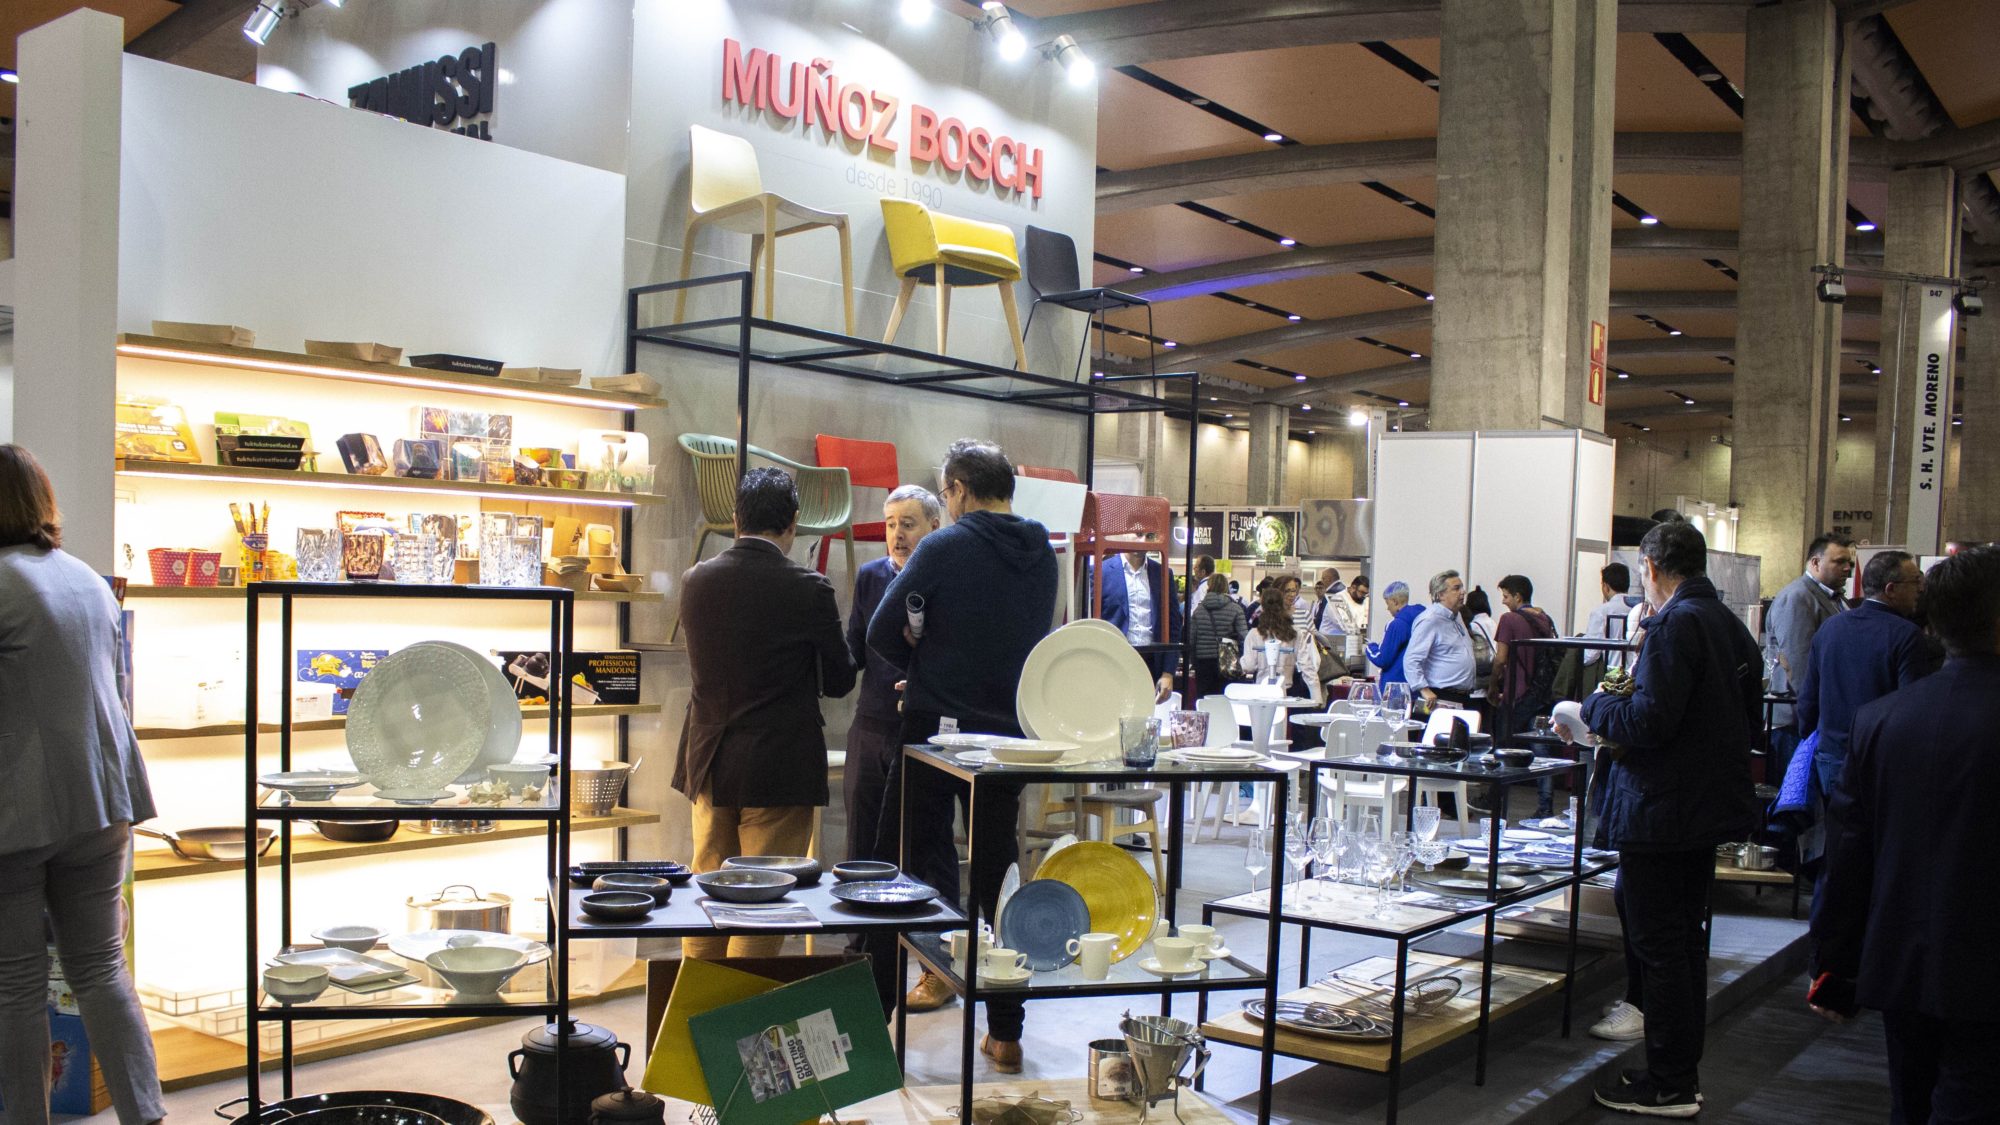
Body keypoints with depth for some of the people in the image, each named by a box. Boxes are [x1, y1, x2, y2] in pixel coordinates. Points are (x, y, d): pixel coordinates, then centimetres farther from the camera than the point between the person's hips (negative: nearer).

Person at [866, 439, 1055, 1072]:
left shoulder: (944, 548, -11)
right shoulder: (1042, 556, 5)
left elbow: (882, 634, -11)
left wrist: (921, 667, 8)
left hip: (935, 729, -5)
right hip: (1007, 733, 5)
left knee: (900, 869, 7)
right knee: (997, 875, 11)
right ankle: (1005, 1033, 14)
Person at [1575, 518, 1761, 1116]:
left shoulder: (1675, 624, -19)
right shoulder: (1732, 625, 10)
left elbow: (1649, 719, -26)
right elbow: (1747, 718, 19)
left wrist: (1595, 707, -7)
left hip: (1661, 809, -10)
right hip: (1711, 804, 10)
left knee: (1659, 944, -1)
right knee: (1684, 937, 21)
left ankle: (1669, 1085, 7)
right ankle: (1683, 1066, 34)